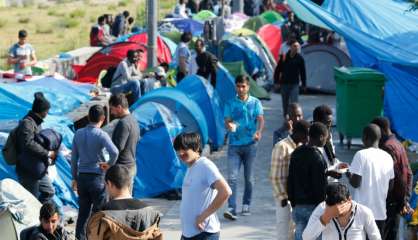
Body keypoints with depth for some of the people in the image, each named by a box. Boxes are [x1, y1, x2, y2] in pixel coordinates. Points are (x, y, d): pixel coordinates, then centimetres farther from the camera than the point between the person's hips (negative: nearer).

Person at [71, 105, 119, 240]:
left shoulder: (78, 134, 5)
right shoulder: (101, 135, -12)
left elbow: (74, 157, 9)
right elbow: (114, 152, -27)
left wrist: (74, 178, 16)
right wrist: (110, 164, -8)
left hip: (82, 177, 5)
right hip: (97, 177, -5)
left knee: (83, 212, 12)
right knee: (98, 212, 3)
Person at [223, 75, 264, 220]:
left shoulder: (255, 103, 4)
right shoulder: (230, 104, 6)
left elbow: (260, 119, -7)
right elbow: (227, 121, 1)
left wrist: (258, 132, -28)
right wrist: (229, 126, -24)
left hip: (250, 144, 0)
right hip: (234, 145, 0)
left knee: (248, 178, 8)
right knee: (232, 177, -11)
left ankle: (246, 206, 21)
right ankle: (231, 208, -16)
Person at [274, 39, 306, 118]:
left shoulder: (300, 58, -3)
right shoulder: (284, 57, -3)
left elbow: (303, 72, 4)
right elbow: (278, 70, 4)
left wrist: (304, 85, 5)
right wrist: (276, 81, 1)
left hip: (294, 84, -1)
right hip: (284, 84, 1)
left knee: (294, 102, -10)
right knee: (285, 103, 11)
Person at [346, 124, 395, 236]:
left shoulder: (361, 155, -11)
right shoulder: (388, 157, 5)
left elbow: (355, 183, -14)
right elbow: (390, 187, 9)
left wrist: (349, 176, 5)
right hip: (381, 211, 5)